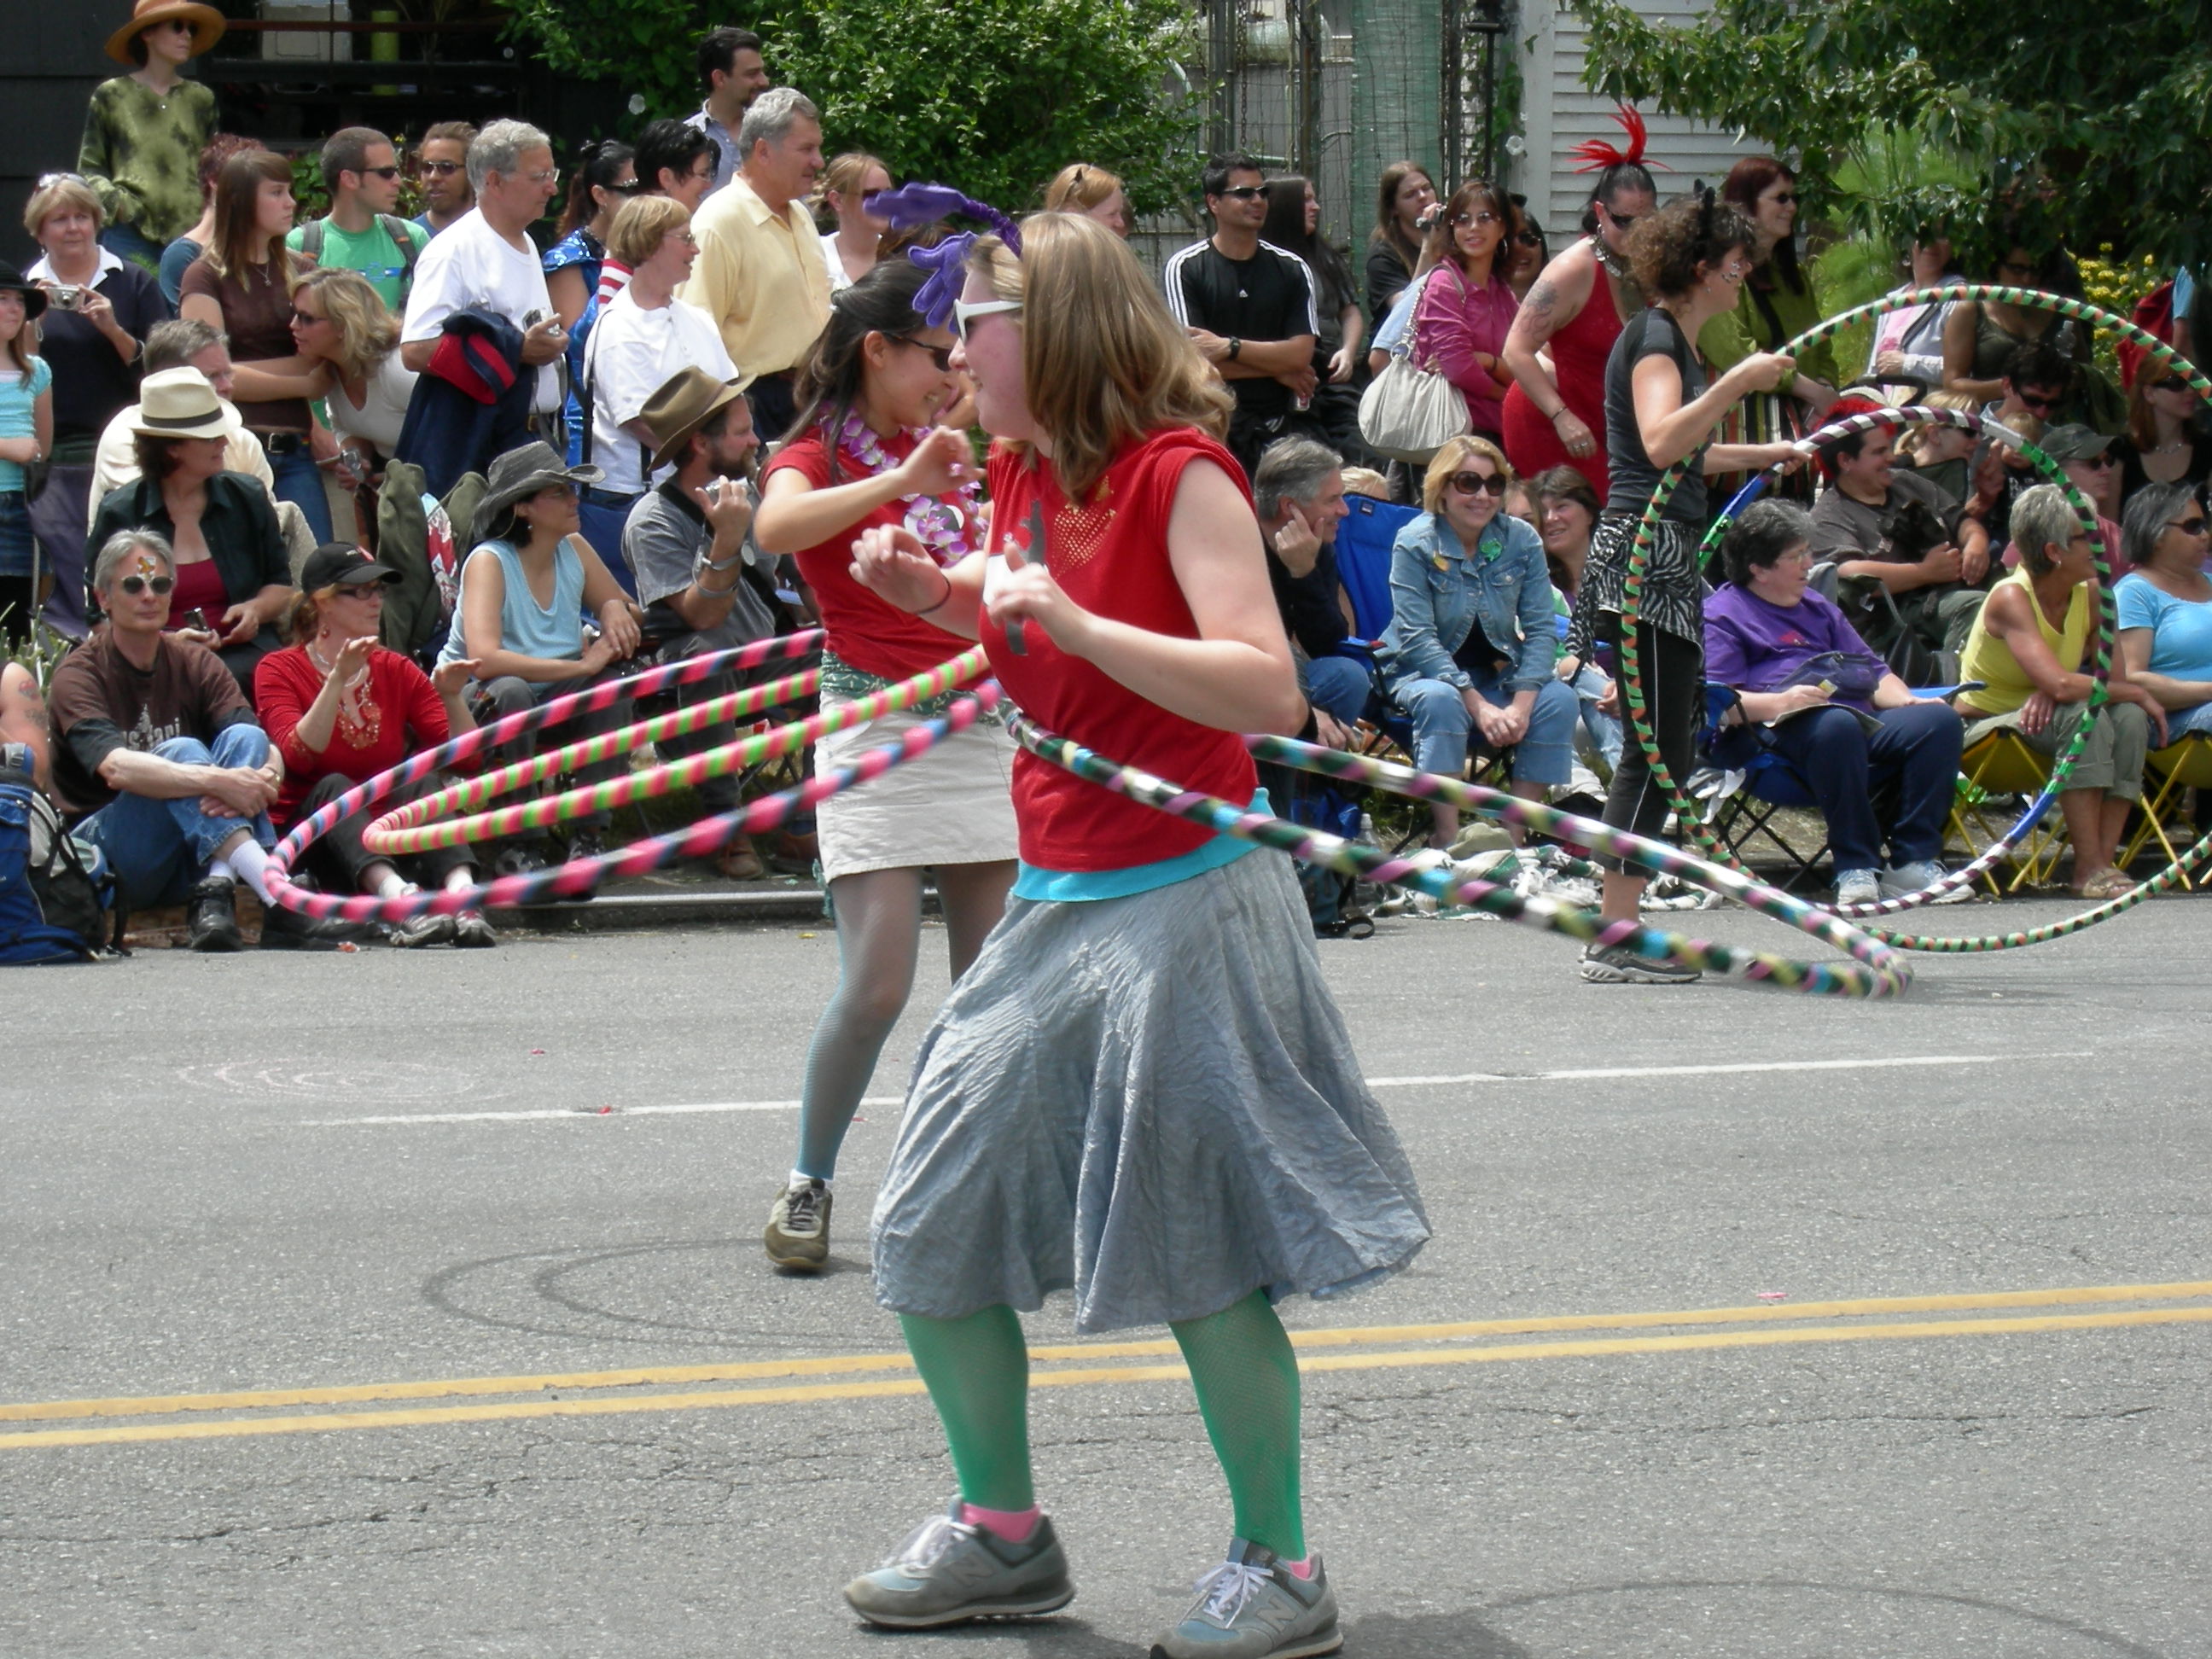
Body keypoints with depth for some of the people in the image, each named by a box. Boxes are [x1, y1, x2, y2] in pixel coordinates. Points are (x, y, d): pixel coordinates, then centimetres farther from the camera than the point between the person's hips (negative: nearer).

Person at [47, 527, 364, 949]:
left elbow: (268, 751, -10)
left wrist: (264, 779, -36)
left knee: (245, 737, -18)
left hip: (188, 862, 5)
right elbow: (116, 767, -30)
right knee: (181, 751, -29)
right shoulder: (78, 676, -9)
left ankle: (213, 901, -38)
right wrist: (217, 781, -43)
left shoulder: (195, 663, 5)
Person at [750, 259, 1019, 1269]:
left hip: (982, 723, 6)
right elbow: (776, 526, -28)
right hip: (877, 727, -6)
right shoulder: (820, 456, -3)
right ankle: (808, 1185, 3)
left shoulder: (949, 457, 17)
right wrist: (901, 480, -36)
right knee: (877, 985, -12)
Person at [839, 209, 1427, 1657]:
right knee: (929, 1231, 9)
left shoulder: (1179, 473, -13)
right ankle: (1004, 1534, 23)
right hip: (1054, 908, 9)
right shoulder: (1024, 477, 10)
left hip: (1180, 904, -9)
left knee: (1199, 1254, -5)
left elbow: (1268, 690, -22)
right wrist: (939, 595, 12)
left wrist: (1076, 620, -27)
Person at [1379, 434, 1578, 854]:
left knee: (1558, 699, -24)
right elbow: (1417, 639, -20)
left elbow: (1540, 629, -8)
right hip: (1423, 672, -4)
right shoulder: (1415, 544, -13)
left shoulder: (1521, 540, -3)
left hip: (1497, 674, 4)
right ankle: (1446, 839, -34)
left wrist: (1521, 704, -24)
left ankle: (1515, 834, -20)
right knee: (1441, 701, -37)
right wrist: (1479, 706, -29)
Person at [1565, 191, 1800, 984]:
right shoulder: (1654, 336, -10)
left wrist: (1778, 453, 46)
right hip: (1644, 551, -11)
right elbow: (1661, 442, -27)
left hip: (1664, 558, 11)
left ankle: (1616, 931, 13)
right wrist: (1737, 381, -28)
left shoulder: (1676, 339, 21)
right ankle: (1614, 940, -11)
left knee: (1667, 747, 11)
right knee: (1657, 748, -11)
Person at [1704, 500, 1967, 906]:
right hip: (1778, 734, -7)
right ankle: (1855, 869, -33)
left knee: (1940, 720, -18)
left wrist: (1906, 700, 7)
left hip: (1863, 722, 7)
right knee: (1837, 724, -40)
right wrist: (1780, 702, -22)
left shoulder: (1818, 607, 33)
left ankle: (1913, 863, -21)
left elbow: (1873, 671, 29)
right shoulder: (1722, 614, 9)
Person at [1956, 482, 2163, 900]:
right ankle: (2089, 869, -32)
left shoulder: (2091, 595, -2)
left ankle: (2103, 860, -22)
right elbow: (2061, 685, -34)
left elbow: (2114, 676, -5)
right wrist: (2138, 693, -22)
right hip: (1984, 729, -6)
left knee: (2129, 719, -20)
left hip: (2041, 720, 6)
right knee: (2083, 716, -31)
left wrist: (2053, 691, -25)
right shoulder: (2011, 598, -23)